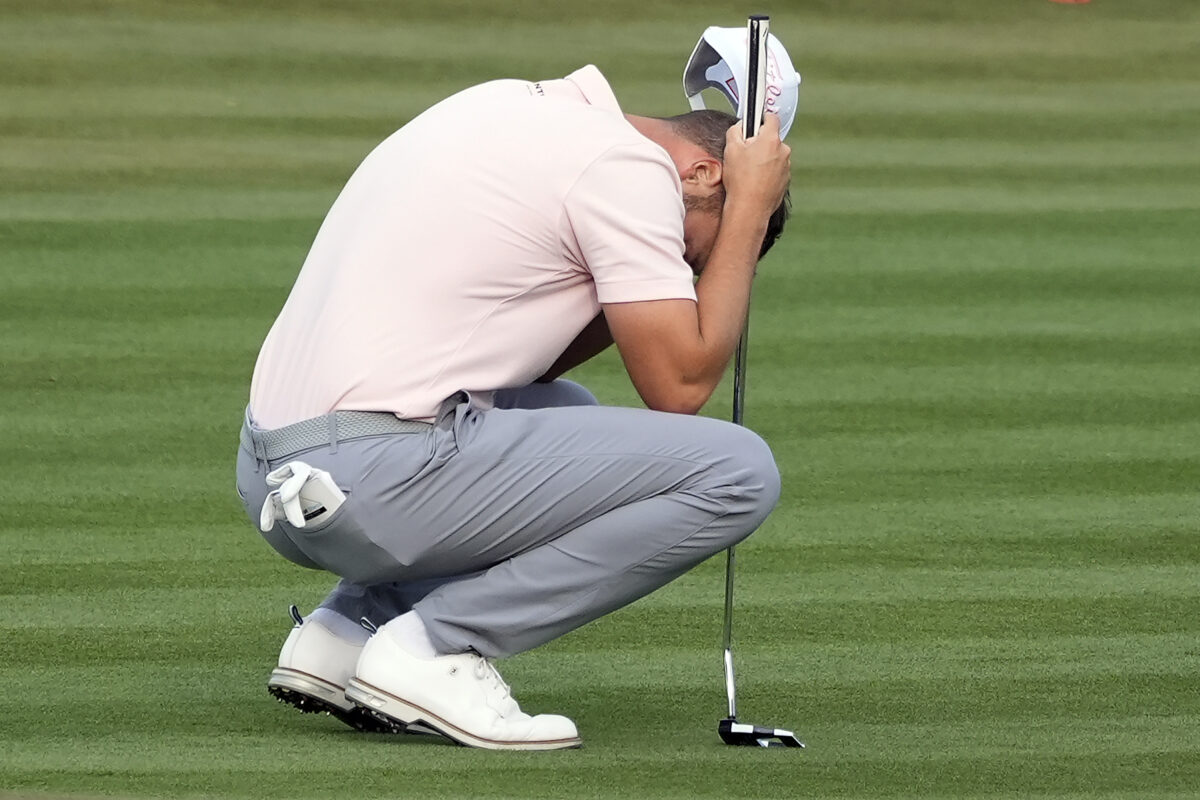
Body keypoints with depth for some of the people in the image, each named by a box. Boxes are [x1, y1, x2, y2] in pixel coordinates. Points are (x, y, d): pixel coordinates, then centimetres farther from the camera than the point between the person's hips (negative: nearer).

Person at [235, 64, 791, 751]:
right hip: (379, 484, -9)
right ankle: (433, 647, -8)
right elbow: (680, 383, -5)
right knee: (737, 472, -9)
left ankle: (347, 628, 15)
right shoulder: (628, 165, -5)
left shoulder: (506, 106, 22)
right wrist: (750, 206, 5)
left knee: (562, 414, 37)